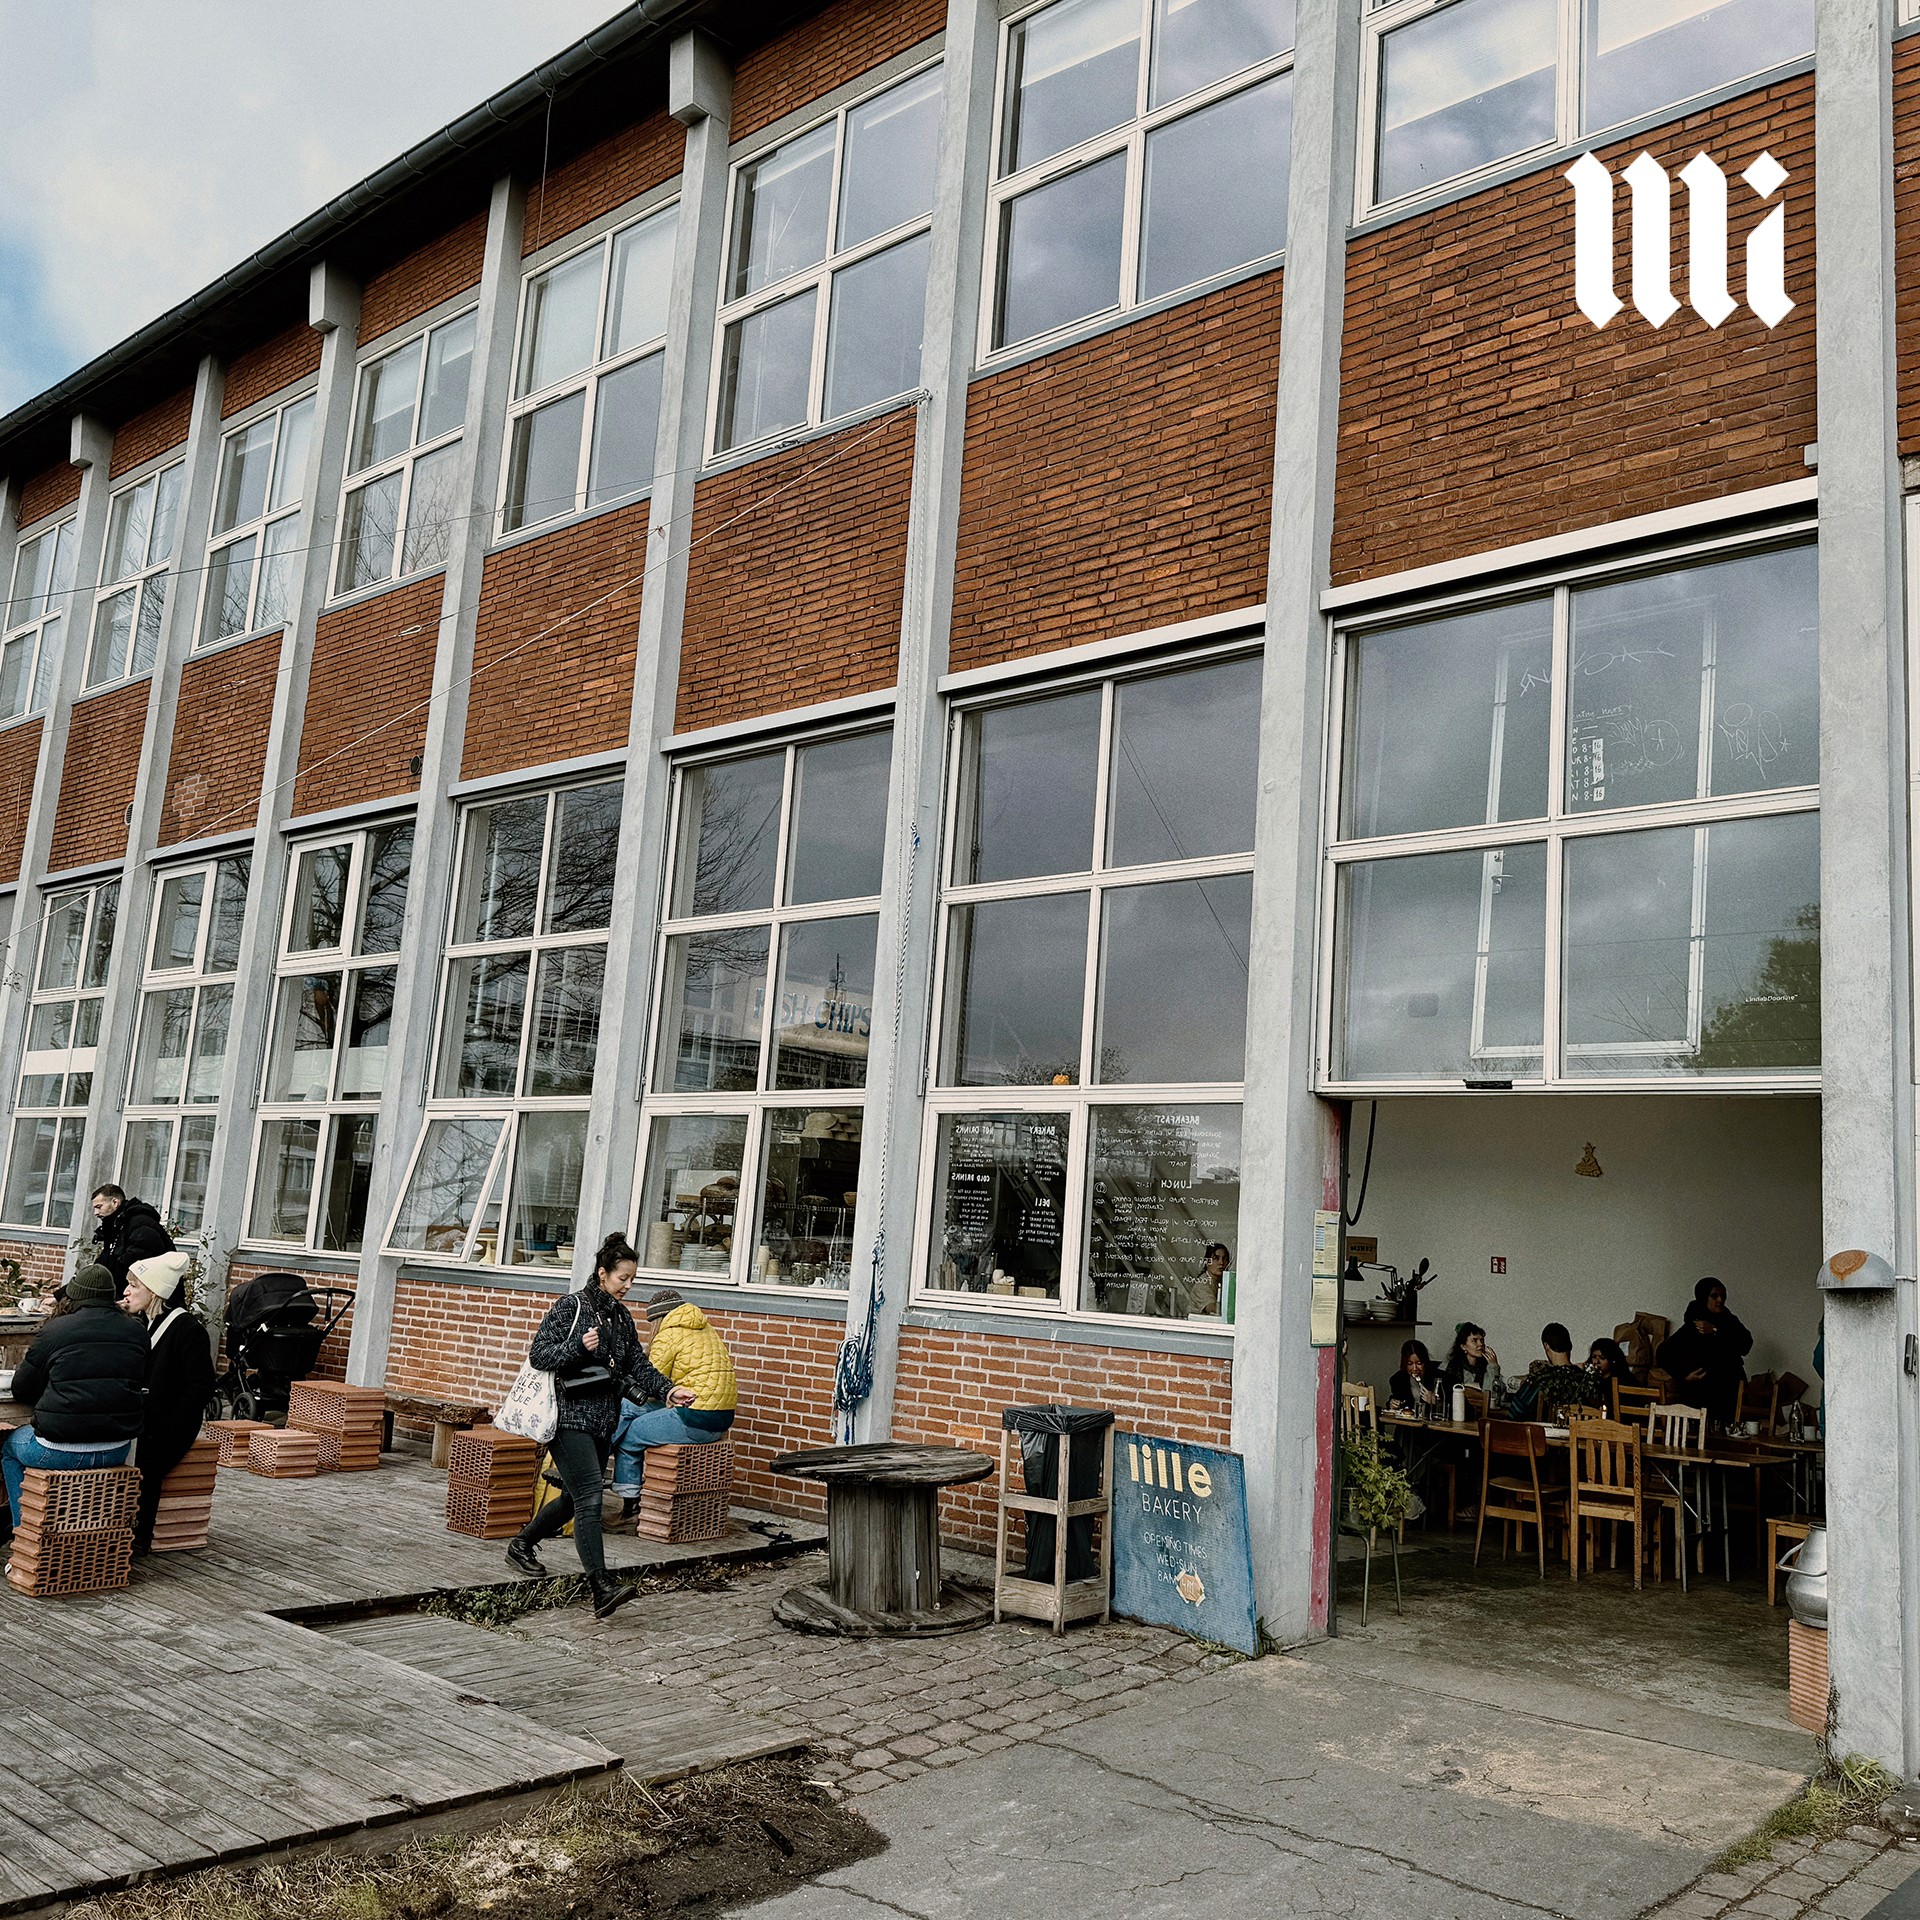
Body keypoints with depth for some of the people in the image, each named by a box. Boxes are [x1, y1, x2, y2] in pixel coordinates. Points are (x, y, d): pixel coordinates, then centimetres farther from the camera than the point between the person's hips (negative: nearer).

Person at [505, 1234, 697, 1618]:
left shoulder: (621, 1317, 13)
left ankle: (521, 1545, 38)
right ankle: (602, 1587, -20)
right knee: (589, 1497, -16)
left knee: (575, 1499, 15)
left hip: (603, 1420, 8)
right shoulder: (570, 1307, -7)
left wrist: (669, 1390, -5)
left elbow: (638, 1366, 10)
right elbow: (538, 1354, -9)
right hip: (570, 1417, -8)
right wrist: (578, 1347, -23)